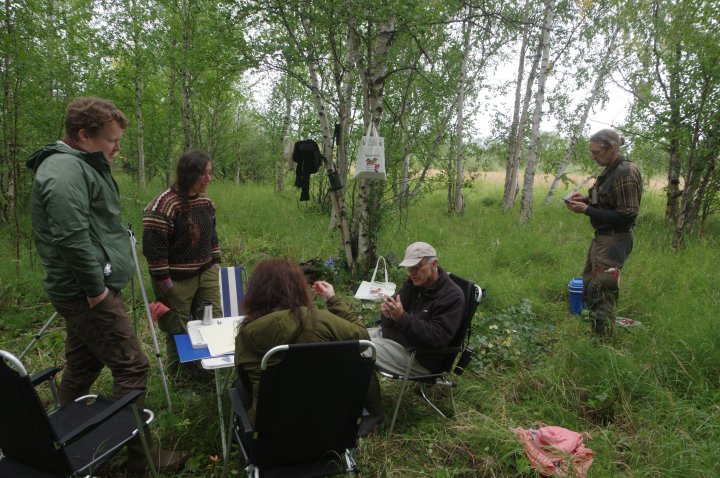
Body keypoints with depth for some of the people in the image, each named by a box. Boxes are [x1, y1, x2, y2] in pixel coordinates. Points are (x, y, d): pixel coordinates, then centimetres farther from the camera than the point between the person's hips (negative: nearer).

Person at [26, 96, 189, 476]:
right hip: (87, 293, -11)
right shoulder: (65, 170, -18)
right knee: (131, 368, -6)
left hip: (83, 292, 11)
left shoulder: (80, 165, 17)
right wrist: (96, 288, -20)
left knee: (80, 370, 19)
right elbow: (72, 238, -26)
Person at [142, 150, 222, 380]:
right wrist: (164, 281, -17)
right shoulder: (164, 205, -20)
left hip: (205, 274, 7)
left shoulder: (206, 202, 5)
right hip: (176, 280, -7)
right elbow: (153, 247, -19)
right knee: (178, 329, 7)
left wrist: (216, 263, 15)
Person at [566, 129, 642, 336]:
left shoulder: (626, 174, -20)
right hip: (602, 238, 10)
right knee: (589, 287, 20)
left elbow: (627, 216, -22)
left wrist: (587, 210, -22)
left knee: (600, 296, -5)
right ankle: (599, 332, 36)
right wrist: (586, 199, 3)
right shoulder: (611, 170, 8)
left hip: (613, 242, -10)